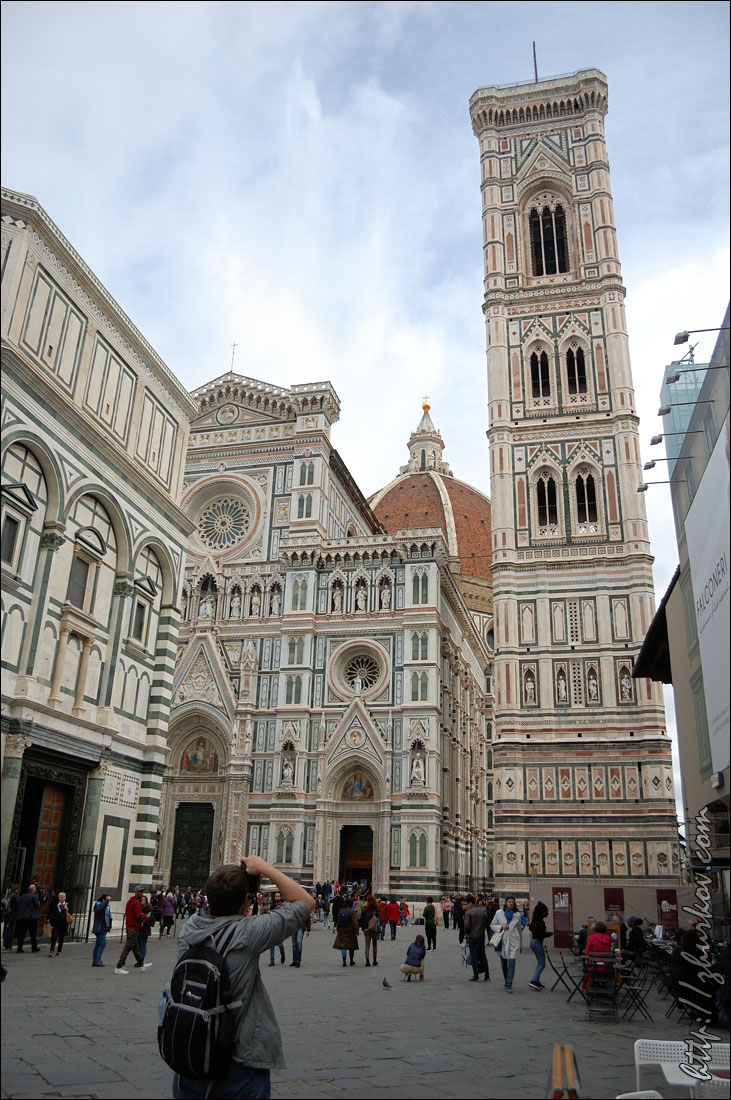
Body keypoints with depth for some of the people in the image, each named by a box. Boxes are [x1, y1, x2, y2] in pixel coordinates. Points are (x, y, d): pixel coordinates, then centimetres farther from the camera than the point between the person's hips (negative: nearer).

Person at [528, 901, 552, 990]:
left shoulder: (535, 920, 8)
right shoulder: (540, 922, -22)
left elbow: (530, 928, 22)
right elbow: (541, 934, -24)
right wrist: (550, 933, -8)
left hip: (533, 941, 10)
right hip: (538, 942, -10)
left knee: (539, 963, 18)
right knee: (542, 964, -5)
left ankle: (537, 981, 19)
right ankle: (534, 981, -14)